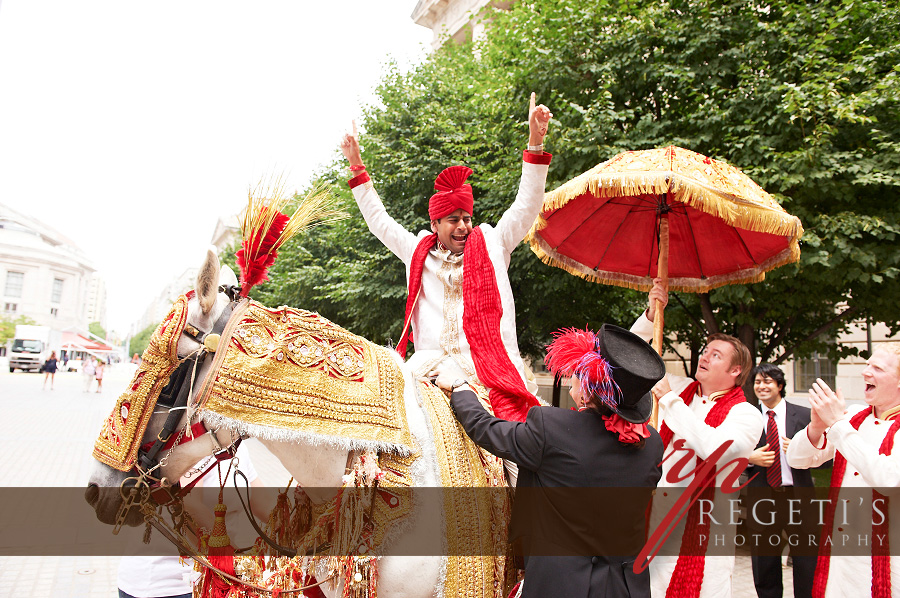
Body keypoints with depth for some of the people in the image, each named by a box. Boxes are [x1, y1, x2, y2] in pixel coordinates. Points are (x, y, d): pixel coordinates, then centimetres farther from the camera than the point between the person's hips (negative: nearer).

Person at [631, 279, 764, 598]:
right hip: (654, 521, 5)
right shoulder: (682, 389, 11)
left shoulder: (745, 414, -5)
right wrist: (652, 312, 3)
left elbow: (714, 447, -24)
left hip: (700, 530, -4)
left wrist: (670, 399, -17)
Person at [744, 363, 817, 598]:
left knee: (808, 573, 7)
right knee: (765, 572, 11)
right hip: (762, 499, 1)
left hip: (797, 497, -1)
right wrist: (750, 458, -12)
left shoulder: (804, 415, 3)